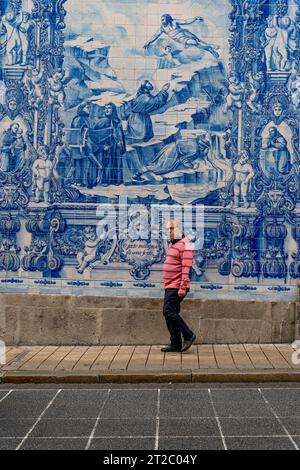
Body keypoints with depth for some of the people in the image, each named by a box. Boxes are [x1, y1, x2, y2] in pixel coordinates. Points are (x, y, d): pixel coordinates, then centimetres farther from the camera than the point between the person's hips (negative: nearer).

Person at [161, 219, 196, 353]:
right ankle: (175, 344, 13)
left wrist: (183, 288, -25)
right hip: (170, 287, 10)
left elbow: (186, 268, -20)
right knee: (171, 313, 8)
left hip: (176, 287, -10)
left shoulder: (185, 245, -13)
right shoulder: (173, 245, 18)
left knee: (168, 311, -13)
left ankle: (188, 335, -3)